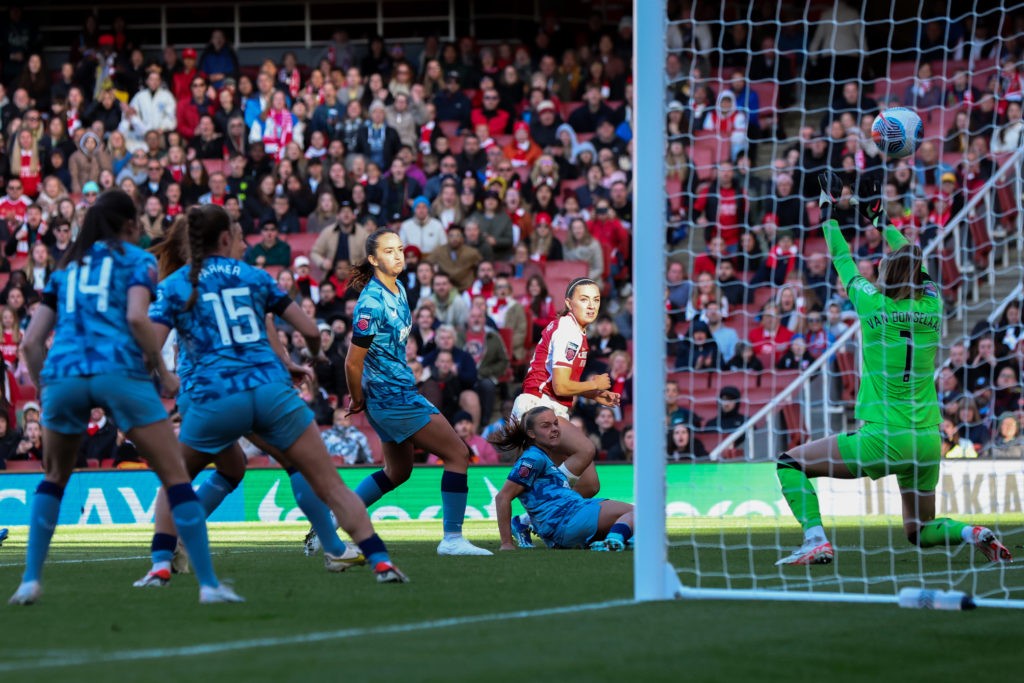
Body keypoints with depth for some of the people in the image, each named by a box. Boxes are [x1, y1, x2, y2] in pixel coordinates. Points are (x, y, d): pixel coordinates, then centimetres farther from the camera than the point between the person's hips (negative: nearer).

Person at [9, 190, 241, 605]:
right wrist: (162, 372, 4)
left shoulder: (66, 269, 26)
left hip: (62, 373, 4)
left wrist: (47, 394, 26)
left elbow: (32, 342, 18)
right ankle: (208, 583, -5)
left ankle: (31, 579, 14)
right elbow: (136, 318, -6)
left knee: (55, 476, 25)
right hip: (119, 370, -4)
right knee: (174, 474, 3)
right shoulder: (136, 260, 14)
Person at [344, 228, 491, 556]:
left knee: (397, 472, 22)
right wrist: (358, 400, -4)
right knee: (458, 454, -8)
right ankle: (452, 538, -5)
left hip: (399, 390, 10)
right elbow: (353, 361, -18)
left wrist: (361, 397, 16)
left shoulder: (398, 290, 7)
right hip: (394, 395, -10)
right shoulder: (372, 302, -22)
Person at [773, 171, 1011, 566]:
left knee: (791, 463, 7)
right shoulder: (932, 308, 4)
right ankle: (970, 533, -8)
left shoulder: (874, 304, -8)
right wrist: (878, 217, 32)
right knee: (921, 532, 21)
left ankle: (816, 540, -11)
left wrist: (828, 208, 22)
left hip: (883, 440, -5)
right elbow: (910, 260, 21)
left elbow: (843, 260, 8)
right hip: (928, 442, 6)